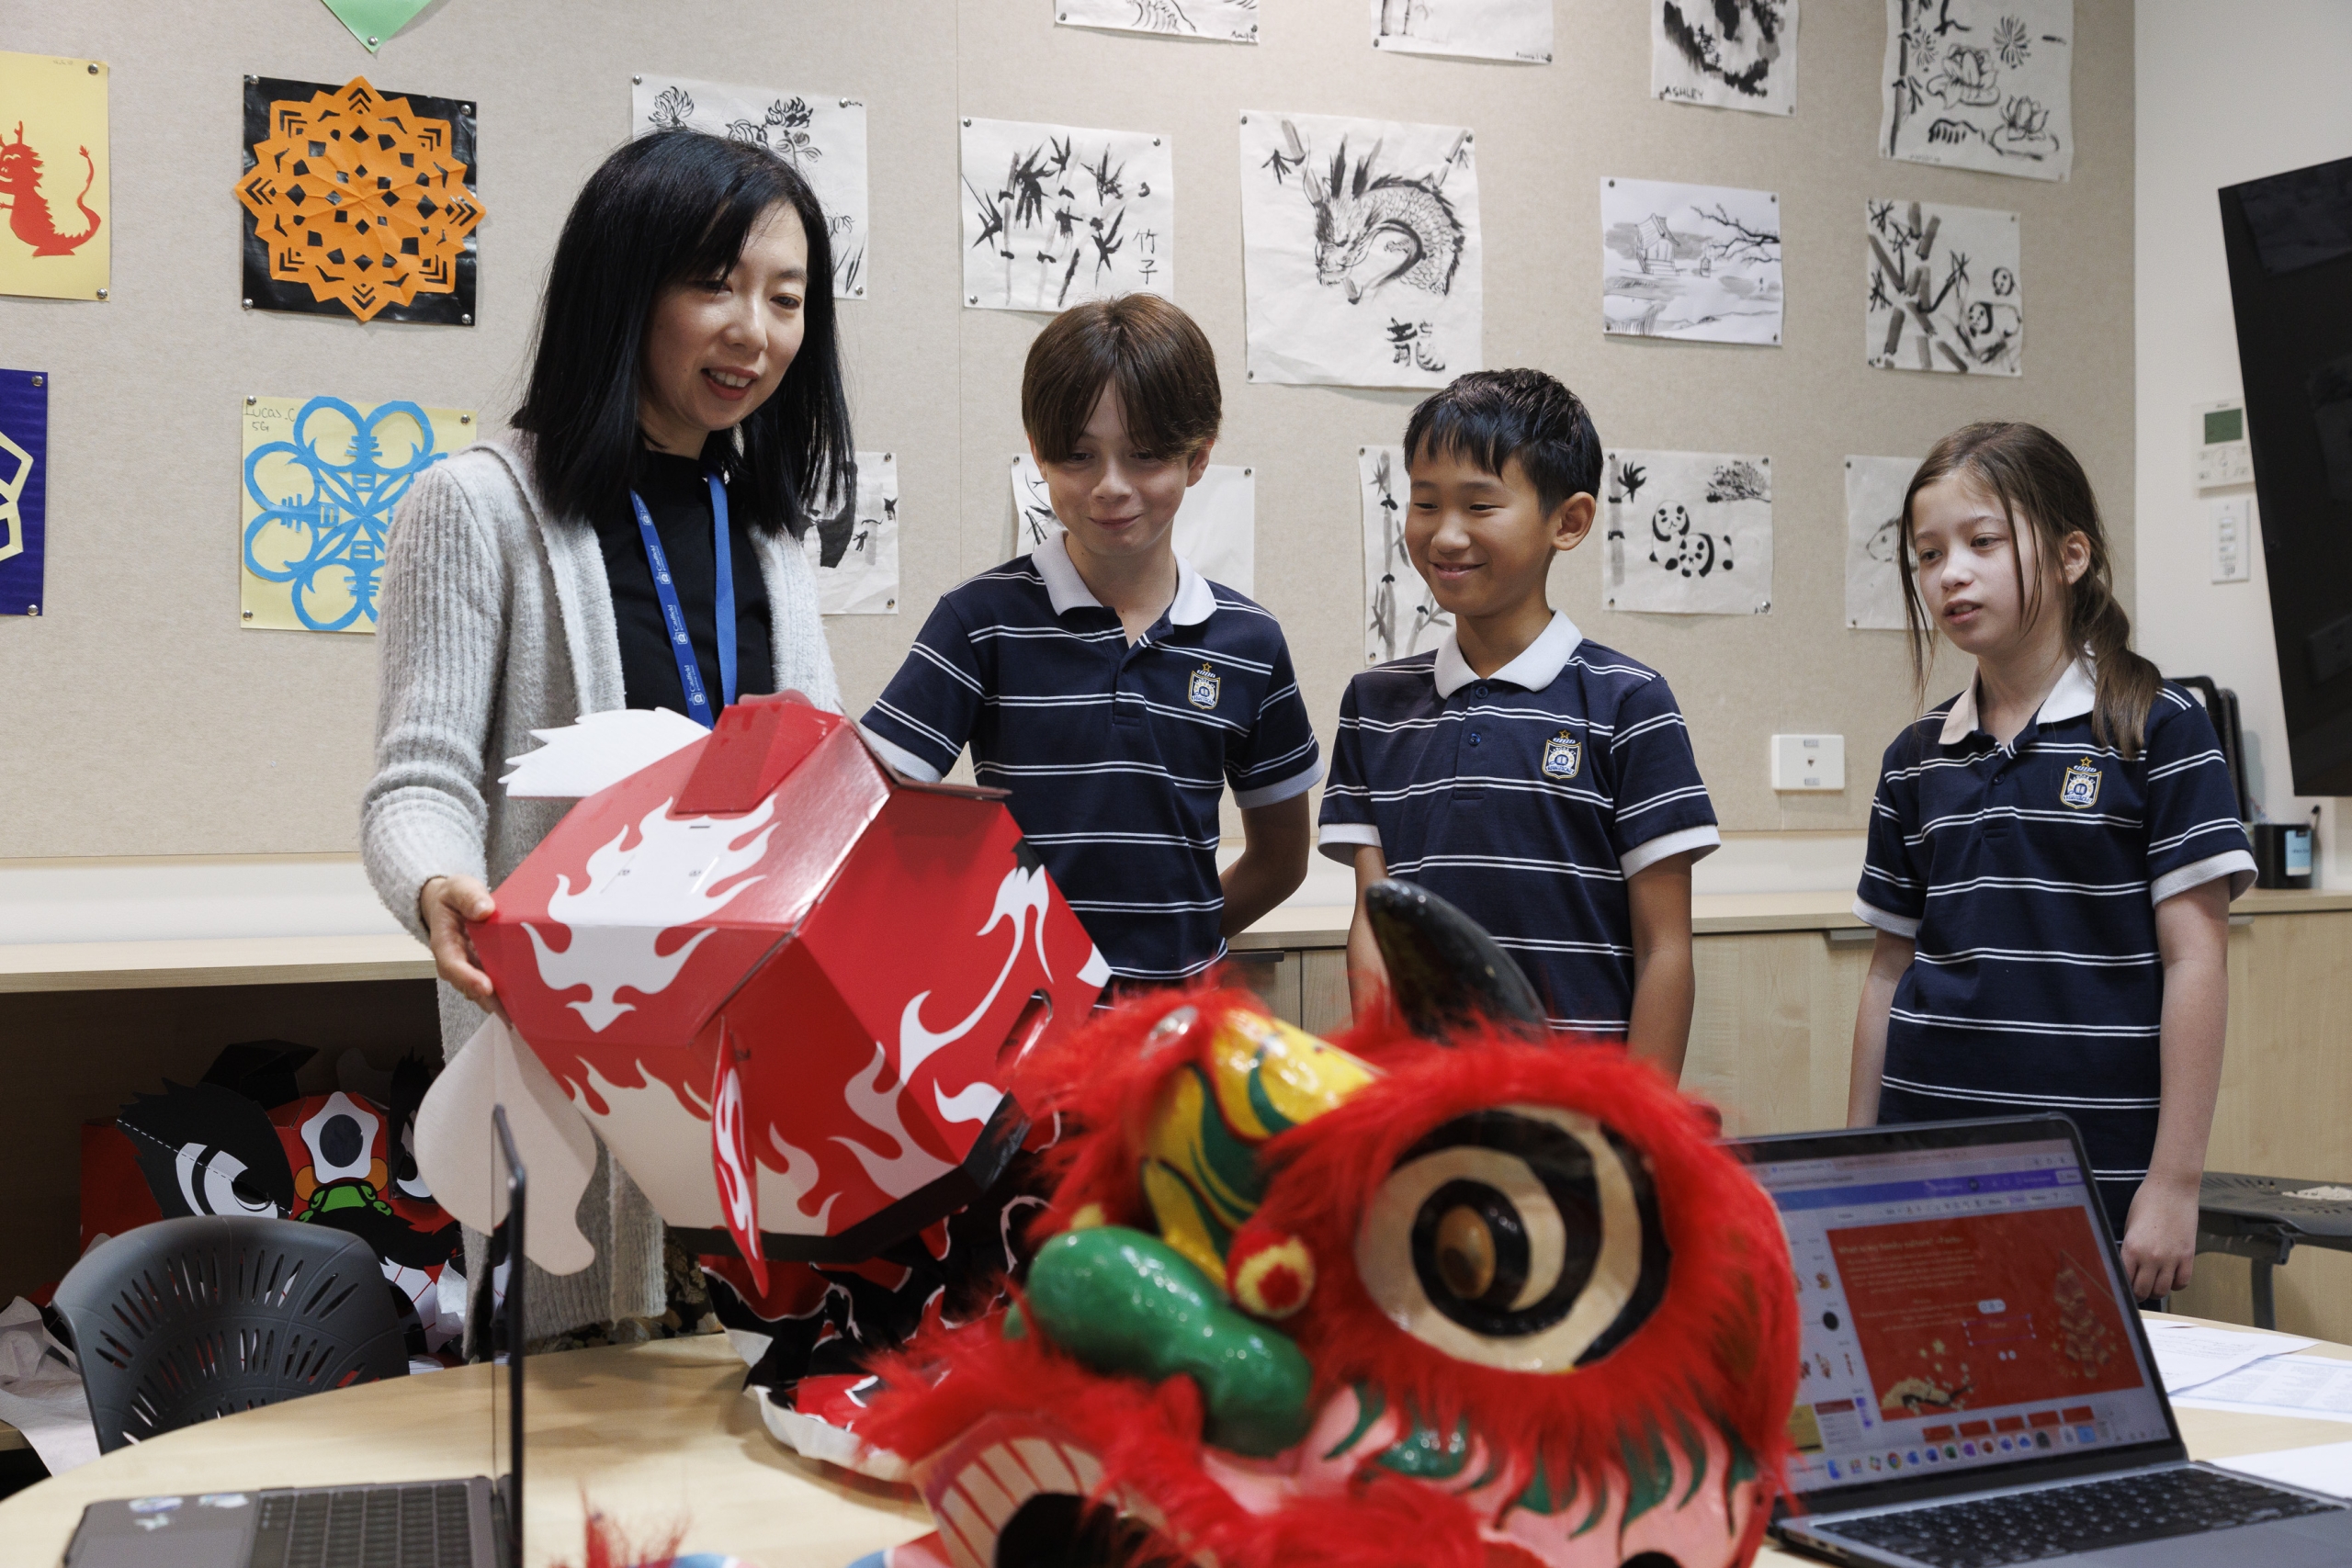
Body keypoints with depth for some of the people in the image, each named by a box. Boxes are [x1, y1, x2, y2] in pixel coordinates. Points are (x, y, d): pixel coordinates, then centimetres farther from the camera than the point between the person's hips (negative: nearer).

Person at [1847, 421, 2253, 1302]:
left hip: (2097, 1182, -4)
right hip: (1926, 1173, 4)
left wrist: (2175, 1181, -10)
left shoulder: (2158, 732, -4)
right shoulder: (1916, 759, 9)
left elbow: (2195, 962, -7)